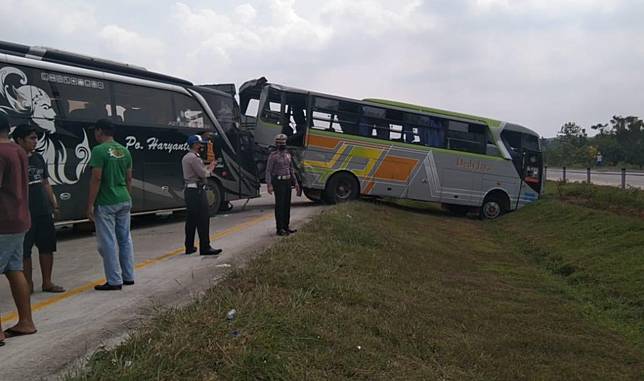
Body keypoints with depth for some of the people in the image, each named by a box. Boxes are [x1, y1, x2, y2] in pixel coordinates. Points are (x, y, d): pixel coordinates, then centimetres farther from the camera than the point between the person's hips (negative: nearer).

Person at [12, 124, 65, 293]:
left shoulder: (38, 158, 12)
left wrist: (53, 203, 14)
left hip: (44, 211, 7)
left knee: (47, 247, 11)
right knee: (25, 250, 3)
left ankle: (47, 282, 21)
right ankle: (28, 284, 15)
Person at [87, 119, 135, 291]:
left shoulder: (99, 150, -11)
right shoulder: (125, 151, 9)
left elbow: (96, 179, -15)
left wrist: (90, 204, -11)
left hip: (106, 203, -7)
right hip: (124, 201, 7)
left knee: (108, 242, 0)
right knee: (125, 239, 14)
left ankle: (114, 281, 5)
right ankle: (128, 277, 21)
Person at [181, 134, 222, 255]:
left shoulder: (186, 157, 19)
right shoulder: (194, 158, -13)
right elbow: (203, 174, -16)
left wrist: (209, 167, 14)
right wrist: (210, 169, 2)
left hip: (189, 190, 10)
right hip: (197, 191, -10)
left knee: (191, 220, 12)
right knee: (203, 220, -8)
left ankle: (189, 247, 17)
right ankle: (205, 248, -8)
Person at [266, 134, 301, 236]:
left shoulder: (288, 155, 13)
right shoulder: (273, 155, -7)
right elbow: (268, 171, -11)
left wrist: (295, 182, 16)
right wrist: (269, 185, -19)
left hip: (287, 182, 7)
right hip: (278, 182, -7)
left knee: (287, 205, 10)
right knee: (279, 205, -5)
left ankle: (286, 227, 20)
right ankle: (280, 229, 0)